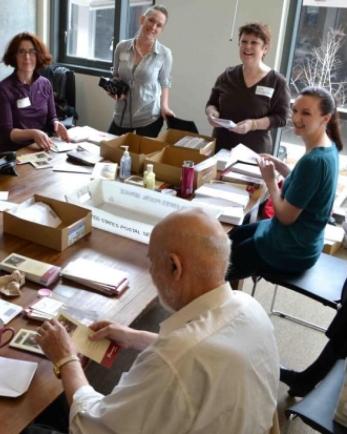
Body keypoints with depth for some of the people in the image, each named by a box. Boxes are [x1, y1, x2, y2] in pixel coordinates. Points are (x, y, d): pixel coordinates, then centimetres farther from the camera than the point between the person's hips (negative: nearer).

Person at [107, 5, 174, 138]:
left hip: (149, 117, -3)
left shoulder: (164, 54, -8)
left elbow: (164, 83, 3)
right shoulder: (122, 47, -2)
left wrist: (164, 106, -10)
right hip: (121, 115, 3)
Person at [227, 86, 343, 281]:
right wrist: (283, 169, 1)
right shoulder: (328, 147, -2)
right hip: (304, 240, 9)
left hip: (292, 251, -9)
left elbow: (286, 216, -25)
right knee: (233, 237, 27)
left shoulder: (313, 160, -32)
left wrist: (270, 180, -13)